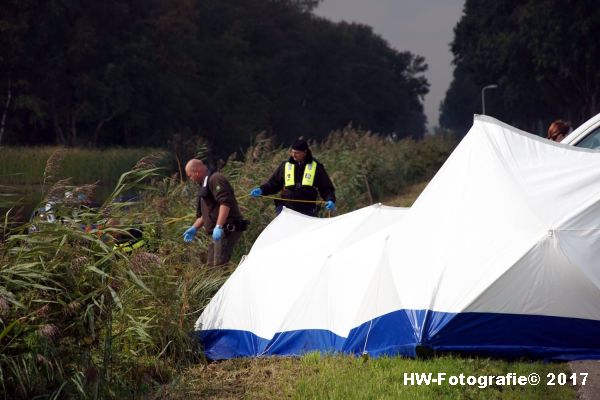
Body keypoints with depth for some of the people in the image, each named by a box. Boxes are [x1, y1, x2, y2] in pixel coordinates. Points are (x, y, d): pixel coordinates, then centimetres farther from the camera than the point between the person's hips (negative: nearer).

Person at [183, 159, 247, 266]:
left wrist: (218, 227, -30)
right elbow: (205, 214, 32)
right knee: (212, 265, 10)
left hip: (227, 229, -11)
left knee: (220, 265, -17)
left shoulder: (215, 179, -10)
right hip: (219, 232, 11)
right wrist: (194, 228, 25)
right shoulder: (205, 184, 24)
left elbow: (225, 203, -24)